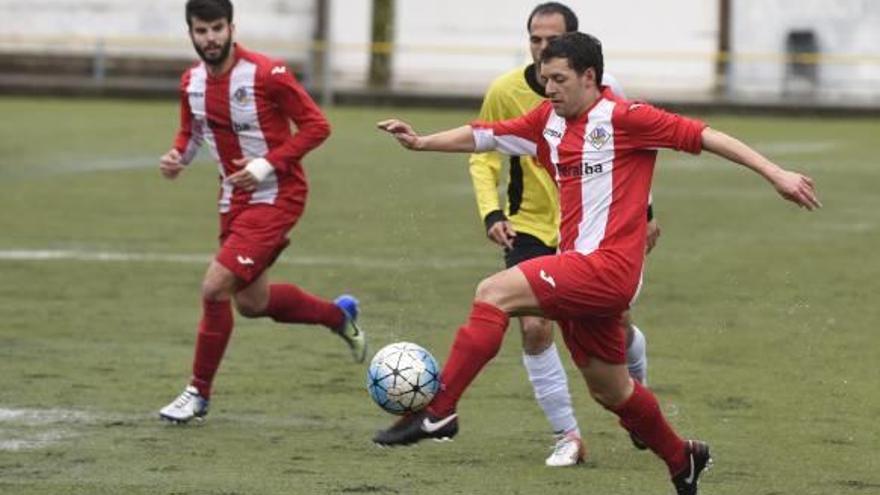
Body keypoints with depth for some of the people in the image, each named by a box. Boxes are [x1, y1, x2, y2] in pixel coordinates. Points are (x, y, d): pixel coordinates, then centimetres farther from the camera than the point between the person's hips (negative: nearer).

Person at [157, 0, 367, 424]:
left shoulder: (266, 74, -20)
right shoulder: (192, 82, 1)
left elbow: (316, 126, -15)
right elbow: (192, 131, 18)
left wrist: (269, 164, -23)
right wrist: (178, 157, -4)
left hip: (275, 195, -8)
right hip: (235, 198, 8)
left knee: (215, 287, -17)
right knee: (251, 302, 17)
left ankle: (199, 394, -2)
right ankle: (340, 315, 43)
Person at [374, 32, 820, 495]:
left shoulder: (624, 118, -9)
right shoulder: (548, 121, 12)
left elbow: (702, 135, -9)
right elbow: (484, 136, 16)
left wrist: (776, 174, -13)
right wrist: (421, 142, 3)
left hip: (607, 265, -8)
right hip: (579, 269, 8)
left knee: (494, 293, -21)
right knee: (610, 391, 18)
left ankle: (437, 412, -23)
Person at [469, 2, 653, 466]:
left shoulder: (602, 90, -12)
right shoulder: (505, 92, -14)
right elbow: (483, 157, -3)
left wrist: (644, 210, 6)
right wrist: (491, 213, -18)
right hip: (531, 228, 0)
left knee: (616, 328, 6)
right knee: (534, 328, -15)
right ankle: (567, 436, -1)